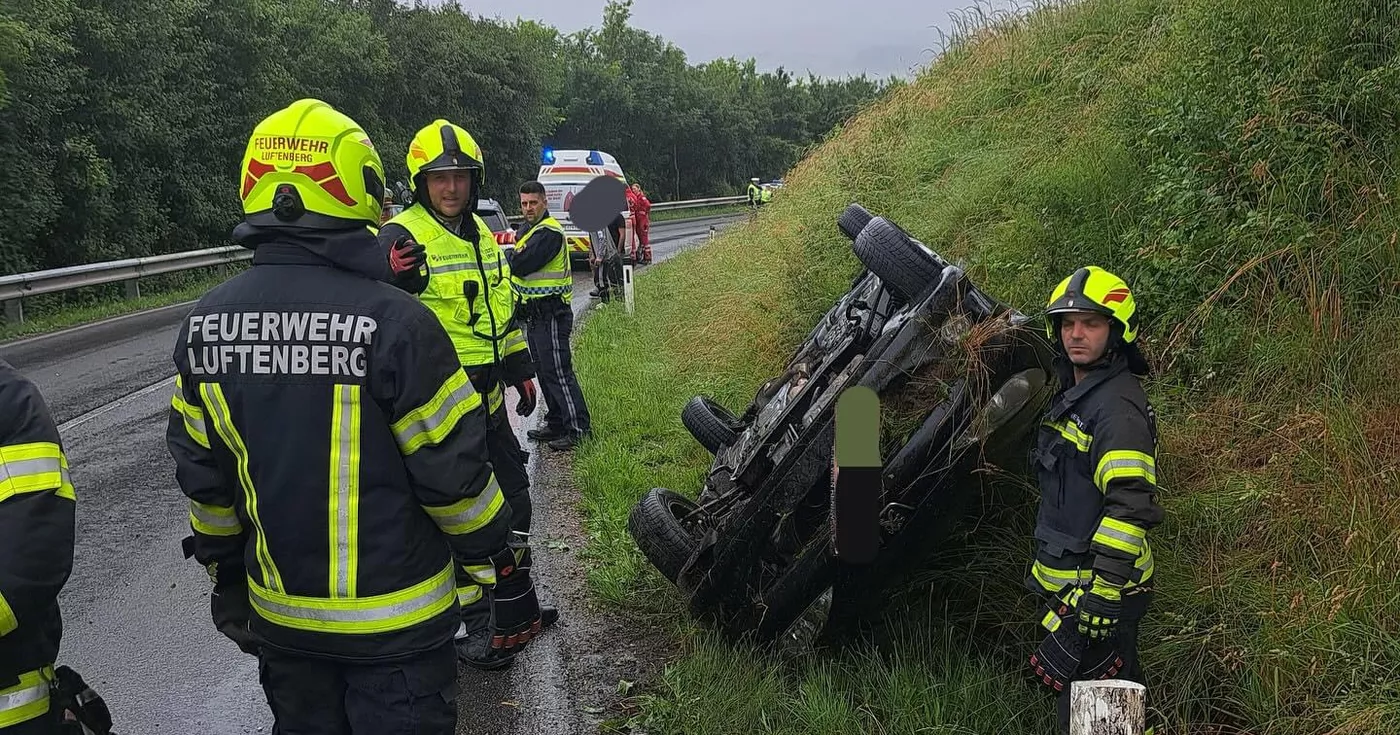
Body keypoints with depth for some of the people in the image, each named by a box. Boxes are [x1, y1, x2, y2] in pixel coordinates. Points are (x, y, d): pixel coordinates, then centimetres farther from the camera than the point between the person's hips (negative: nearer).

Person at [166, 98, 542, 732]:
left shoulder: (204, 324, -4)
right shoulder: (393, 321, -22)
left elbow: (202, 475, 5)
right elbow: (452, 472, -18)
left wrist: (226, 575, 18)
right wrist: (505, 575, -5)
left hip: (280, 614, 5)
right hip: (392, 618, -5)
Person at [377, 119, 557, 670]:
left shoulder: (482, 234, 12)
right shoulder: (402, 237, -13)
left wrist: (521, 370, 23)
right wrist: (391, 277, -42)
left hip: (488, 395, 8)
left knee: (512, 495, 20)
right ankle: (473, 627, 11)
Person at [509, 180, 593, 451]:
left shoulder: (549, 232, -17)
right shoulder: (526, 229, 15)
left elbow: (520, 266, -23)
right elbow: (516, 266, 12)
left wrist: (514, 256, -3)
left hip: (551, 314, -10)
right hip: (534, 313, 10)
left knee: (557, 371, -10)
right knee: (544, 371, 16)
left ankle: (578, 428, -7)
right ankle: (556, 424, 25)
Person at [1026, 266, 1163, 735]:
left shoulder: (1116, 406, -19)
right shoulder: (1076, 394, 13)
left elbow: (1130, 508, -28)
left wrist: (1099, 600, -29)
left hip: (1096, 589, -10)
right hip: (1071, 581, 10)